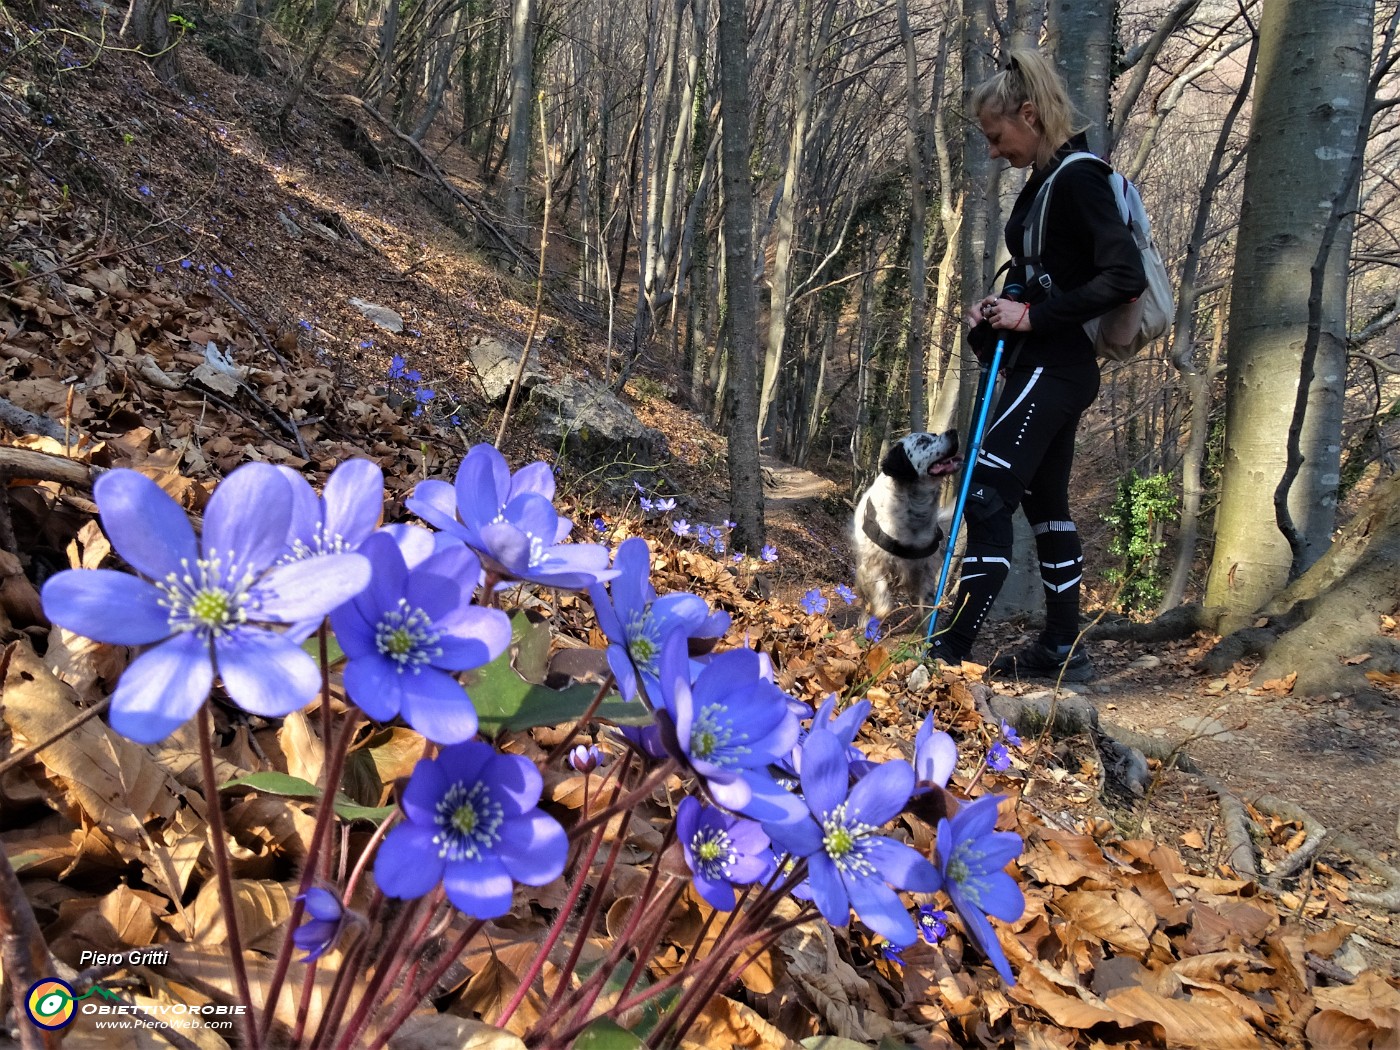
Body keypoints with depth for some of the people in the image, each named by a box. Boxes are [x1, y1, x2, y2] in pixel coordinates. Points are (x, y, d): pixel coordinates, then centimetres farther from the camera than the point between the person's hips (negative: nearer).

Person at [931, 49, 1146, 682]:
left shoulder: (1077, 178, -13)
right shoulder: (1045, 182, 15)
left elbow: (1124, 277, -21)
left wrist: (1031, 317, -20)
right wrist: (996, 310, 6)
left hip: (1053, 369, -10)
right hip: (1047, 368, 10)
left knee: (986, 496, -12)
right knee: (1044, 504, 13)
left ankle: (947, 653, -11)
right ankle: (1061, 650, 22)